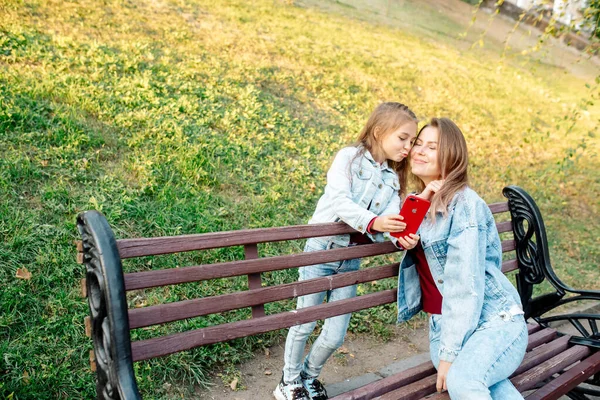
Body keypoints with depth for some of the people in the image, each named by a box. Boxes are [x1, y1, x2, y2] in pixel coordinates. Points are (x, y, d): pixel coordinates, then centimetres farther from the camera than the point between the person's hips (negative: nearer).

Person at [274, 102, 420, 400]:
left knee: (335, 336, 7)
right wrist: (372, 221, -37)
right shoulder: (349, 157, -7)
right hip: (322, 249, -5)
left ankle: (310, 376, 35)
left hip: (351, 259, 5)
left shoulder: (394, 180, 8)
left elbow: (386, 225, -5)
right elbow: (340, 200, -22)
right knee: (304, 324, 6)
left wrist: (400, 239, -27)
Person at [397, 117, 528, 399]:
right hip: (444, 323, 5)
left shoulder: (464, 204, -12)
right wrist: (418, 201, -9)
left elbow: (465, 283, -18)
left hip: (494, 321, -5)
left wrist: (449, 353, -19)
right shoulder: (424, 201, 12)